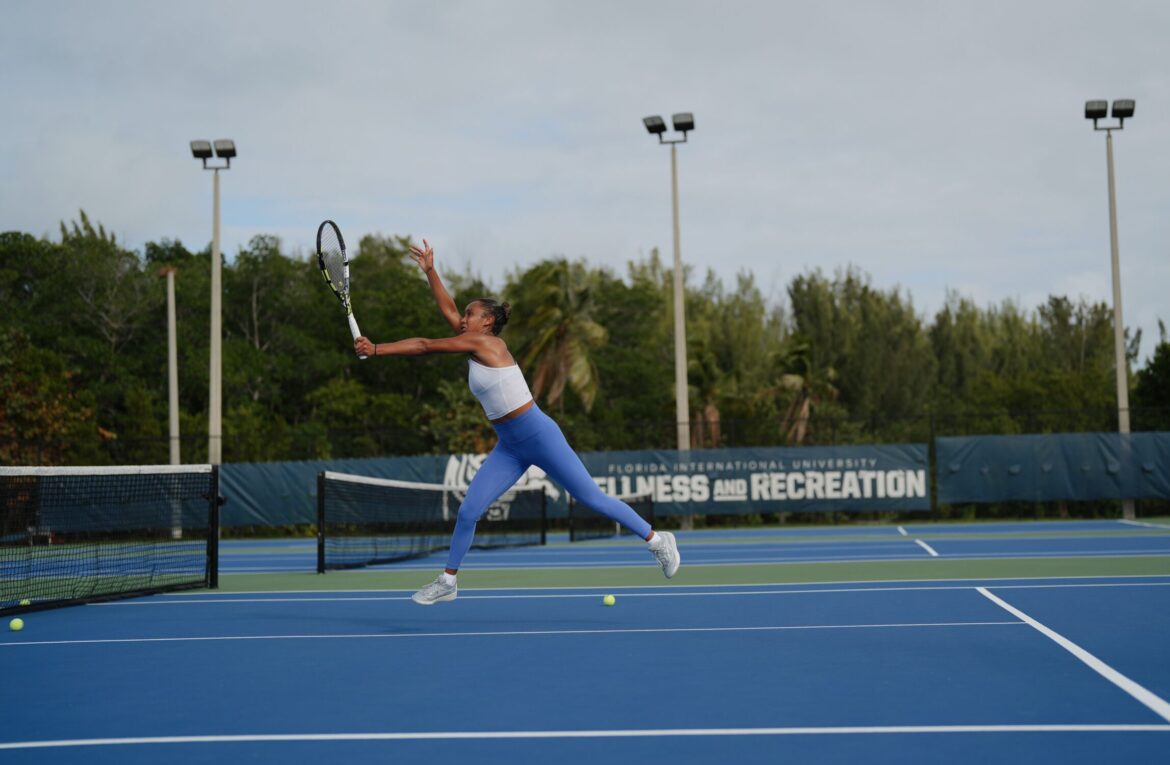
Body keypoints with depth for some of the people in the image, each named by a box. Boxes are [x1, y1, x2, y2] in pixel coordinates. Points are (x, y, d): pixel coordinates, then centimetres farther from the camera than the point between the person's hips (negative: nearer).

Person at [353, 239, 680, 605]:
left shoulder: (484, 342, -13)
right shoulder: (474, 345, 10)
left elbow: (425, 345, -12)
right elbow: (447, 310, 15)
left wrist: (375, 349, -9)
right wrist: (430, 271, 9)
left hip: (539, 436, -8)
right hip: (509, 447, 8)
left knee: (593, 498, -2)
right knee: (468, 511, 0)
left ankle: (657, 539, 13)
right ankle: (447, 582, 11)